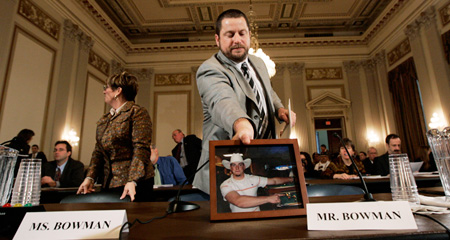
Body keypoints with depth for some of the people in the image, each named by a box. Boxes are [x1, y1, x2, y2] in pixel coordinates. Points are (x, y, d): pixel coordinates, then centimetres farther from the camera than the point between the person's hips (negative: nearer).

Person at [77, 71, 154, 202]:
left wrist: (132, 181, -25)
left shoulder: (137, 112, -7)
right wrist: (90, 177, 3)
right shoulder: (103, 120, 17)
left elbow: (141, 149, -17)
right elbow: (98, 151, 16)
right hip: (108, 185, 7)